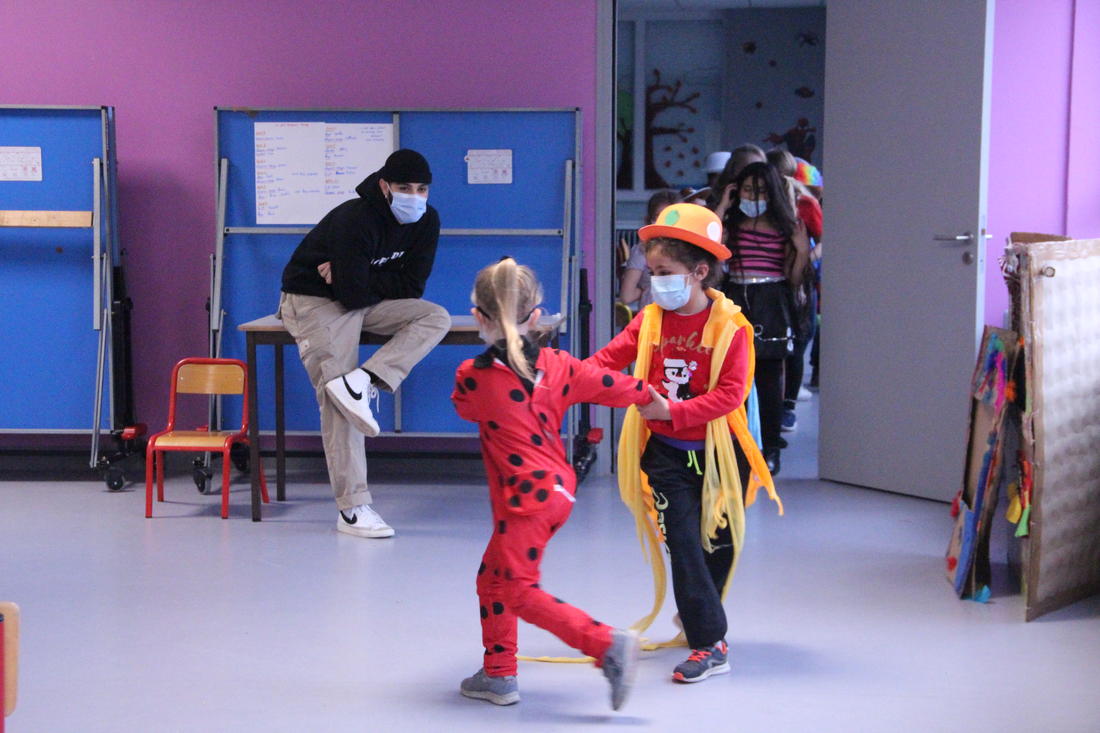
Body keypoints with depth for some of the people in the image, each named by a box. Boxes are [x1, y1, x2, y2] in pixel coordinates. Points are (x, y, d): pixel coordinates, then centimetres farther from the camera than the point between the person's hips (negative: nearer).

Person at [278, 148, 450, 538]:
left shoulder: (425, 221, -6)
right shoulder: (355, 221, -26)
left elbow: (412, 287, -8)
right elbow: (352, 295, -28)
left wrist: (364, 282, -17)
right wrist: (386, 284, -11)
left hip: (361, 300, 7)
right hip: (314, 301, -7)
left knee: (436, 317, -17)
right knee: (336, 403, -17)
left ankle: (362, 381, -30)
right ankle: (351, 510, -15)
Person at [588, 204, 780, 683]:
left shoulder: (729, 326, -13)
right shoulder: (650, 321, 1)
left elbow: (730, 393, -19)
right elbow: (609, 360, 3)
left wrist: (673, 411, -28)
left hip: (717, 451, -2)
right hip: (666, 451, 2)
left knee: (719, 542, 13)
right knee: (683, 543, -7)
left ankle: (699, 612, 40)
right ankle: (708, 644, -4)